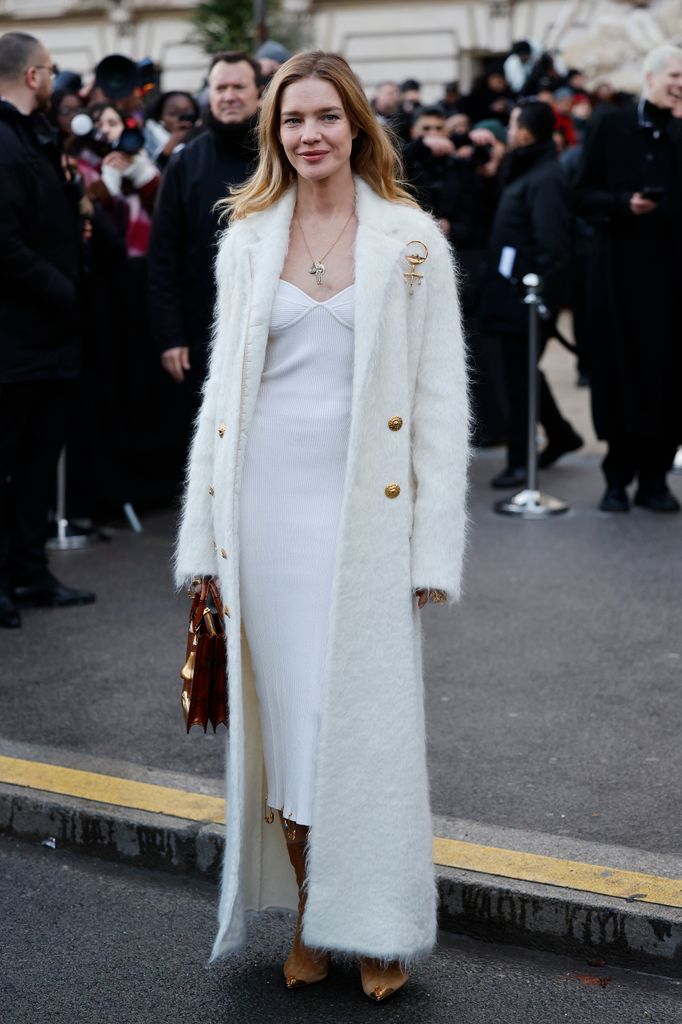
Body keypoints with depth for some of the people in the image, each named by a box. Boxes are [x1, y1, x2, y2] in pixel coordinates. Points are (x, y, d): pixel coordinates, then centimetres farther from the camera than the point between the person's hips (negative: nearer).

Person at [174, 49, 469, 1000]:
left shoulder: (411, 241, 0)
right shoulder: (247, 239, 8)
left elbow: (441, 396, 0)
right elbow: (223, 388, 12)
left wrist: (433, 544, -6)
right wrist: (207, 536, 8)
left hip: (364, 508, -2)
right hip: (267, 503, 3)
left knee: (368, 719, 0)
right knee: (282, 716, 7)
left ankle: (375, 929, 15)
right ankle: (307, 916, 22)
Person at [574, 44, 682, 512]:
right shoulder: (611, 127, 4)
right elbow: (585, 194, 1)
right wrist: (624, 204, -14)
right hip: (621, 268, -2)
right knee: (620, 371, 0)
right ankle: (619, 477, 9)